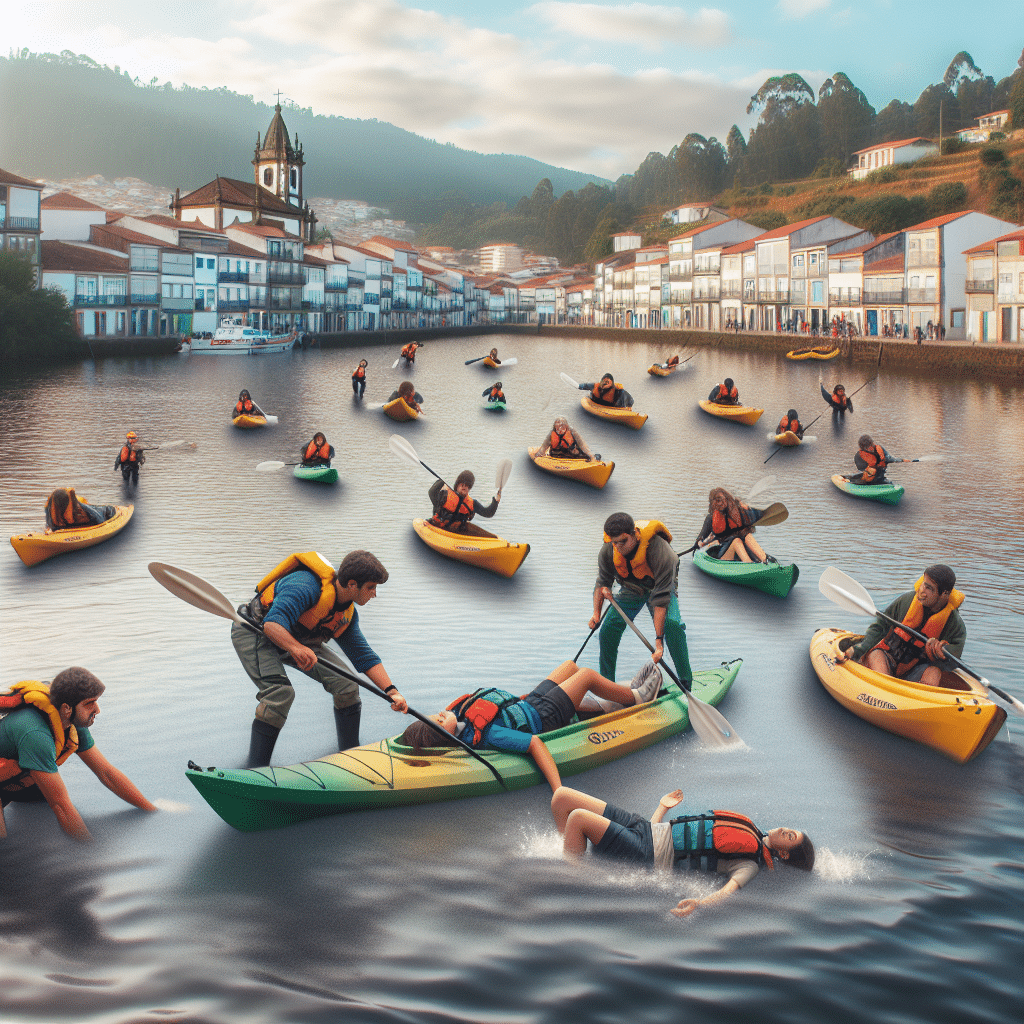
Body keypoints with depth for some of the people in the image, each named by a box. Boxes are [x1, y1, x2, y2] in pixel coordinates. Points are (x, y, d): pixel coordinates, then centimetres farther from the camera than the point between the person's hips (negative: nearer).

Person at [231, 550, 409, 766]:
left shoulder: (348, 613, -4)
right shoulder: (307, 586, -32)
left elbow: (364, 656, 1)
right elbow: (273, 624, -43)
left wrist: (391, 691, -10)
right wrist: (296, 648, -61)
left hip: (297, 641, 8)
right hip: (253, 633, -8)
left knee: (346, 686, 0)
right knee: (280, 693, -30)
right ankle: (254, 771, -24)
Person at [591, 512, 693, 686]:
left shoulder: (659, 549, -40)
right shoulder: (607, 551, -26)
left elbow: (660, 599, -40)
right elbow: (602, 582, -5)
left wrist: (658, 641, -43)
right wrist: (596, 612, -21)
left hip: (660, 585, -4)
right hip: (631, 589, 4)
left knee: (672, 624, -27)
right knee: (609, 627, -13)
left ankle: (686, 684, -16)